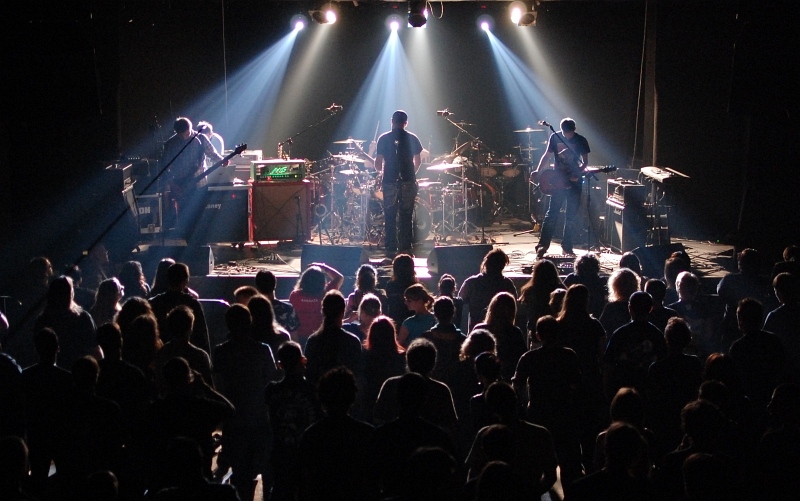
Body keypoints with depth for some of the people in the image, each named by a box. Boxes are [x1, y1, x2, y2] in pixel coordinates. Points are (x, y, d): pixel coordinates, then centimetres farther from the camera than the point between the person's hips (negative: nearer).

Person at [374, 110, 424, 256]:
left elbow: (378, 162, -3)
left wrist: (380, 171, 18)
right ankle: (406, 249, 4)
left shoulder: (384, 139, -1)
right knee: (406, 216, 5)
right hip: (408, 181, 1)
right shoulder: (412, 138, 2)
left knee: (390, 217, 5)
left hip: (390, 182, -1)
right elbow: (418, 161, 7)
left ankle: (391, 249, 3)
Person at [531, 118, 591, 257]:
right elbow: (546, 155, 6)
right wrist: (538, 170, -8)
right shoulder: (555, 137, -1)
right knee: (552, 213, -7)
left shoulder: (581, 141, -2)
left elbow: (585, 161, 2)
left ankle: (567, 246, 12)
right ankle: (542, 245, -7)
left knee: (572, 216, 3)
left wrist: (578, 173, -15)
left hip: (574, 181, 1)